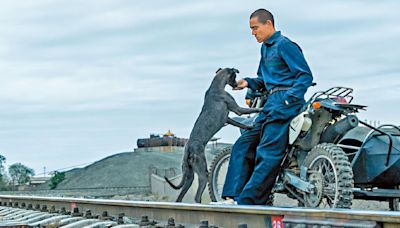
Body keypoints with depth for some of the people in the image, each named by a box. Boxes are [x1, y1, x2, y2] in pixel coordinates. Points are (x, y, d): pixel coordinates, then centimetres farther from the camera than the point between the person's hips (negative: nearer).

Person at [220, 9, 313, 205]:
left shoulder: (285, 45, -6)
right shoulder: (265, 48, 21)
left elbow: (306, 75, -11)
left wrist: (288, 100, -22)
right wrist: (249, 83, 6)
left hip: (285, 101, -10)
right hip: (270, 104, 10)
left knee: (267, 154, -14)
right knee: (243, 145, 4)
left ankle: (247, 202, -18)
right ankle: (232, 197, 1)